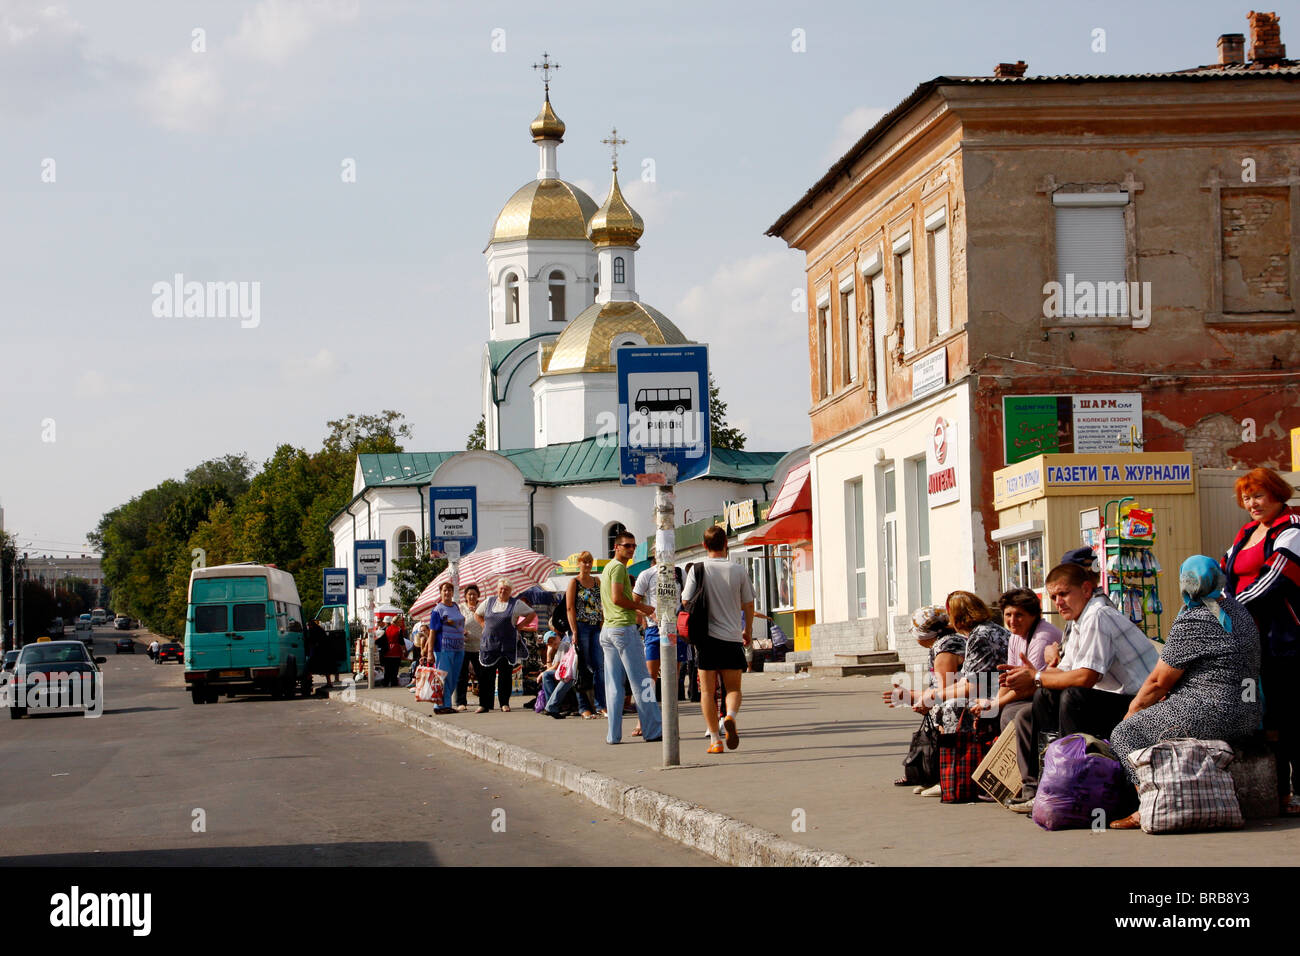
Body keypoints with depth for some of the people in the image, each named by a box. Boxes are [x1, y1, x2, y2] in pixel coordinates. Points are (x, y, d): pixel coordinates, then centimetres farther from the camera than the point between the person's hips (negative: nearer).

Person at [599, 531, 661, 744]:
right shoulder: (619, 567, -8)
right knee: (641, 681, -6)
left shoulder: (607, 568, 22)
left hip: (607, 630, 9)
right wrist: (641, 607, -8)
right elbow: (617, 598, -18)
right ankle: (653, 730, -5)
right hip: (624, 628, -9)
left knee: (613, 684, 6)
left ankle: (613, 734, 3)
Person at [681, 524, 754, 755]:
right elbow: (748, 606, 6)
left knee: (707, 690, 7)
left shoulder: (697, 570, -4)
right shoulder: (739, 571, -1)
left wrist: (692, 632, 14)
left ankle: (715, 739, 3)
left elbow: (686, 604, -3)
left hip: (706, 637, 0)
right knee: (733, 688, 10)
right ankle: (730, 716, -20)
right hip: (732, 637, 0)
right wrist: (747, 632, 22)